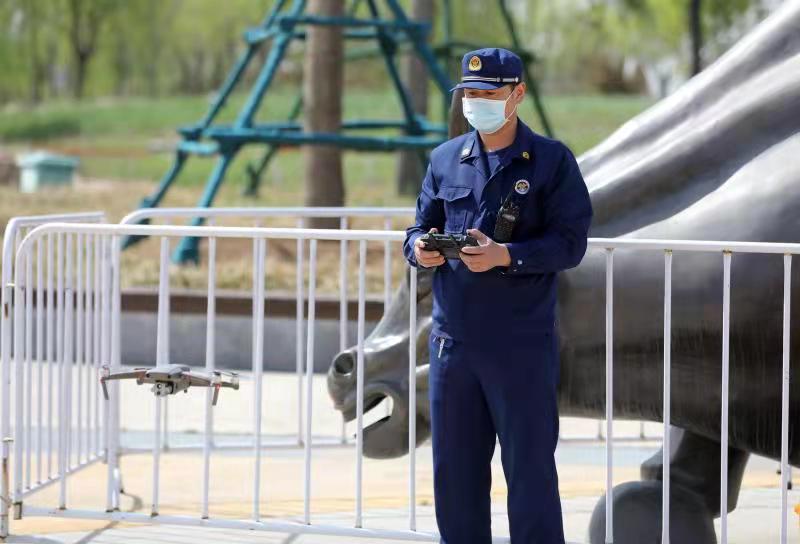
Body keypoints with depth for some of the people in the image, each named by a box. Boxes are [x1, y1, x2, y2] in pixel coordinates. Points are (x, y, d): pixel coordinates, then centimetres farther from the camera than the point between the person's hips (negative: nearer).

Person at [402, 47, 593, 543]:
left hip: (523, 343, -5)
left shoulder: (552, 161, -3)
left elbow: (570, 243, -9)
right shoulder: (446, 159, 11)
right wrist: (420, 249, -9)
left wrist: (505, 255, -23)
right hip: (452, 336, 5)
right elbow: (421, 227, 15)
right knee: (454, 466, 10)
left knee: (530, 466, 1)